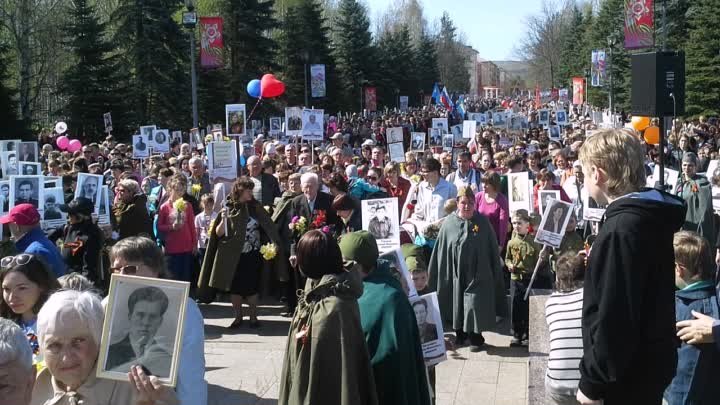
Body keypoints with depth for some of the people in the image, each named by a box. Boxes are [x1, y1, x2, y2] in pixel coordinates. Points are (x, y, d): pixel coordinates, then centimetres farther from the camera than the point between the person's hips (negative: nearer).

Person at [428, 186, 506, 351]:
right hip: (455, 274, 2)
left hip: (477, 274, -2)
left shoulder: (482, 222, -5)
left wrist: (495, 274, -1)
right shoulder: (449, 223, -2)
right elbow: (440, 250, 2)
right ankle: (460, 332, 32)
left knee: (475, 305, -1)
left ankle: (476, 336, 16)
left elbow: (492, 250, -1)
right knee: (457, 304, 13)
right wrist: (436, 273, 2)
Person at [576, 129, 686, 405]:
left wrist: (593, 382, -19)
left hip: (629, 380, -9)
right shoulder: (652, 217, 6)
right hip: (649, 366, 9)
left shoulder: (621, 229, -25)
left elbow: (614, 317, -27)